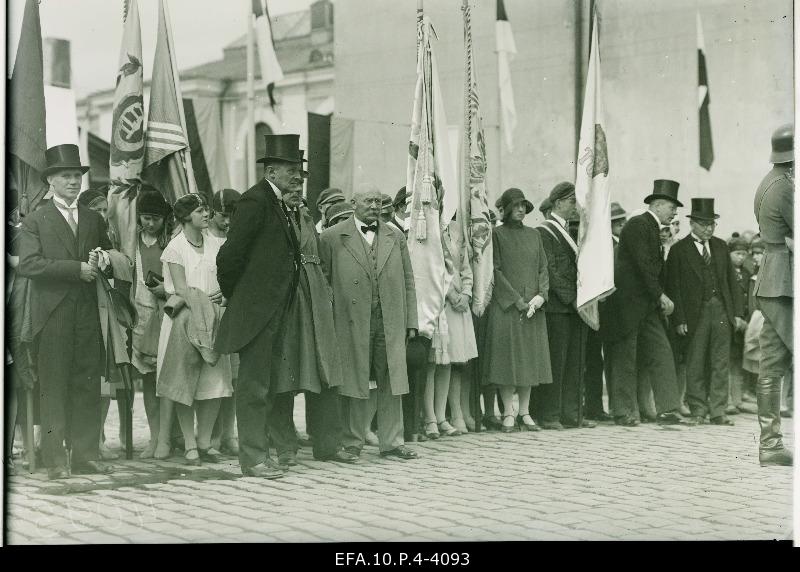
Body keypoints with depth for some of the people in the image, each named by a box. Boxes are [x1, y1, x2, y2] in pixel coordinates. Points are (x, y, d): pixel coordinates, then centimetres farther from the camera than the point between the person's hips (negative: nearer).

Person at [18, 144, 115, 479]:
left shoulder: (94, 220, 18)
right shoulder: (35, 221, 4)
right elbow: (28, 264, -9)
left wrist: (101, 261, 0)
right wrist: (77, 268, -14)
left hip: (87, 313, 4)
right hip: (52, 316, -4)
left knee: (87, 386, 3)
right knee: (53, 388, -4)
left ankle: (86, 456, 7)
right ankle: (55, 460, 0)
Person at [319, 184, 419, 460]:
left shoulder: (396, 237, 14)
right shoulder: (332, 237, 3)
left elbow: (408, 281, 14)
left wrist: (410, 321, 8)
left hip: (391, 322, 3)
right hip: (352, 321, -3)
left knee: (390, 383, 5)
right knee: (354, 383, 1)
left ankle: (392, 442, 13)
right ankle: (352, 442, 11)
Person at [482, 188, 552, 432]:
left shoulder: (534, 235, 14)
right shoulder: (497, 234, -1)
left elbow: (543, 268, 11)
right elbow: (495, 270, -7)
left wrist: (541, 295, -6)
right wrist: (516, 300, -13)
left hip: (533, 307, 5)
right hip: (505, 306, -4)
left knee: (530, 357, 4)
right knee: (508, 357, -4)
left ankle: (525, 412, 11)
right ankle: (508, 414, 1)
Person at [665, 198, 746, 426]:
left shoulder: (720, 246, 14)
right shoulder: (679, 249, 0)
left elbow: (731, 280, 15)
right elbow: (673, 287, -3)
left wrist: (737, 312, 8)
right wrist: (679, 319, -10)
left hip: (722, 311, 4)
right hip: (696, 313, -4)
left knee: (721, 364, 3)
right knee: (696, 365, 1)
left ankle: (718, 412, 7)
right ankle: (698, 411, 8)